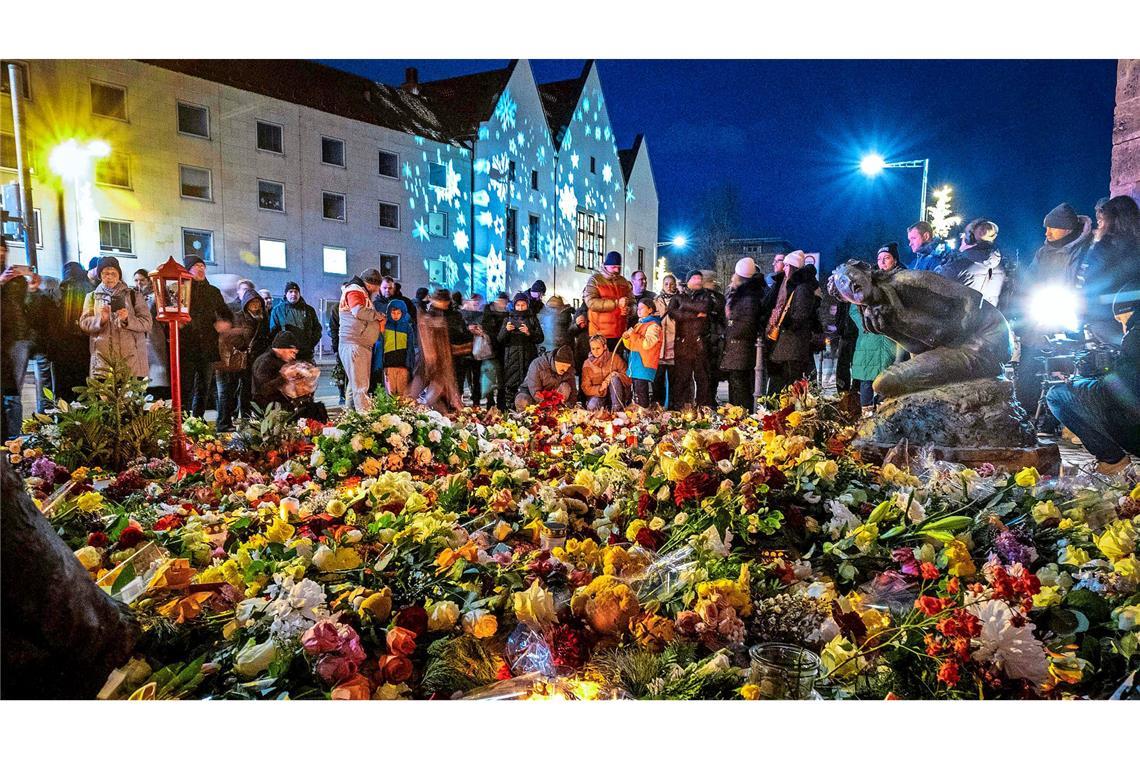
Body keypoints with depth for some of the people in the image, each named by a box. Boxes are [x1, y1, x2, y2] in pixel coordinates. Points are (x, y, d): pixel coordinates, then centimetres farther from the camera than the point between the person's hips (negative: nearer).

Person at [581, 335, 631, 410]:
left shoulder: (614, 357, -6)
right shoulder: (587, 364, -2)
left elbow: (628, 377, -6)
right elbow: (586, 388, -4)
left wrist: (614, 374, -24)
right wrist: (600, 388, -22)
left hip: (617, 394, 0)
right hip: (597, 394, 0)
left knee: (614, 378, -29)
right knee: (591, 407, -32)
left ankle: (617, 409, -23)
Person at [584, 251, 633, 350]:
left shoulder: (624, 282, 16)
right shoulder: (594, 280, -1)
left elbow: (631, 303, 18)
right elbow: (591, 302, -15)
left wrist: (627, 310, -7)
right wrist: (616, 303, -18)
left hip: (619, 334, 5)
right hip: (600, 334, -5)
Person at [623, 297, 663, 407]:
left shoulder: (653, 326, -7)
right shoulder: (639, 324, 20)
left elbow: (647, 344, -19)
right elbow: (631, 346, 23)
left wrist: (633, 335, -16)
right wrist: (626, 338, 3)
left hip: (645, 366, -9)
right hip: (635, 365, 9)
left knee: (642, 399, -12)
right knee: (635, 397, 12)